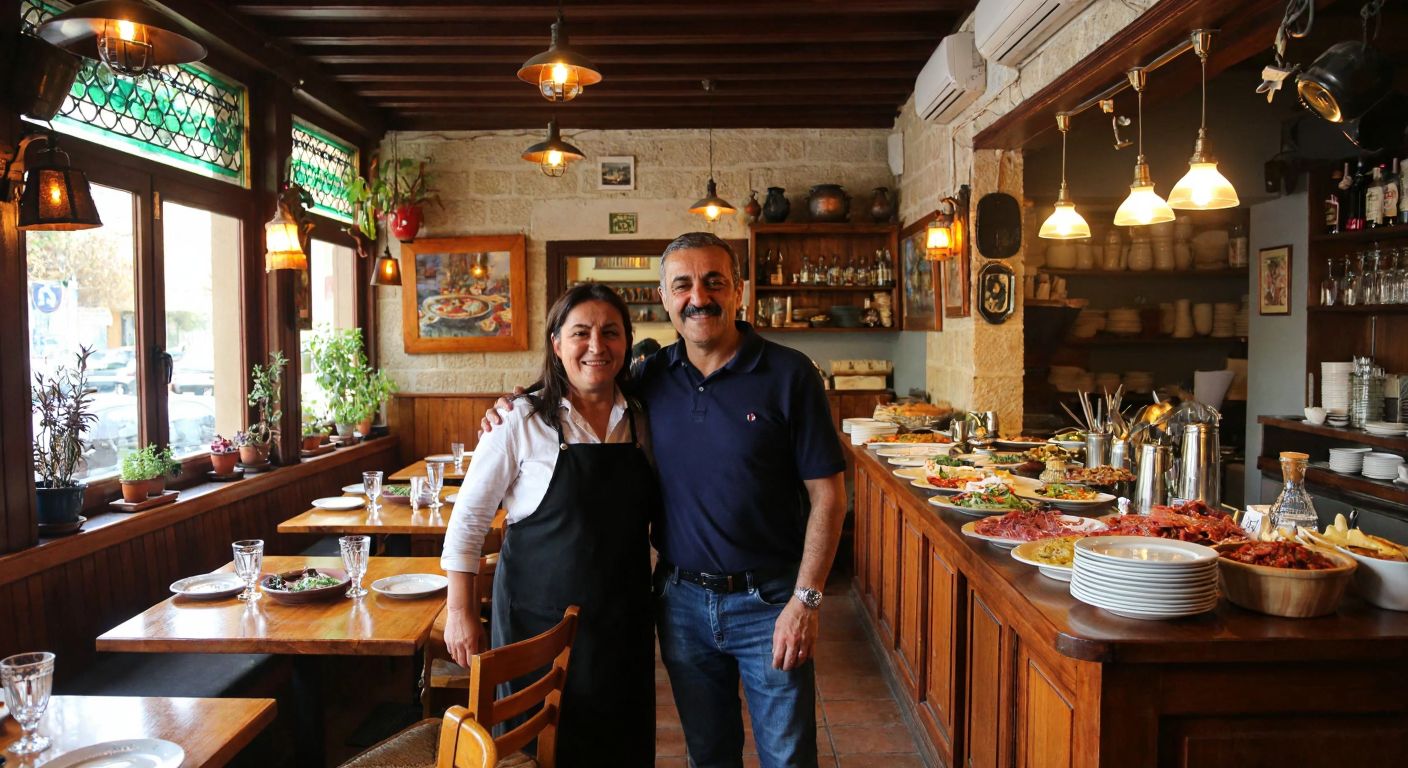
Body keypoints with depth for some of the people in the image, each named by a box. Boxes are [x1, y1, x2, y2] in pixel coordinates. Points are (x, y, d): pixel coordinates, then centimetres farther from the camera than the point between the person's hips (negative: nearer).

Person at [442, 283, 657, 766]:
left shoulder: (642, 420, 2)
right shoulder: (521, 421, -11)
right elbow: (468, 520, -5)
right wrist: (461, 611, -8)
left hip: (624, 621, 4)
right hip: (538, 619, -4)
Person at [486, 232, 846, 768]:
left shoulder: (788, 374, -10)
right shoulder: (651, 378, 1)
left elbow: (827, 495, -9)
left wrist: (805, 599, -15)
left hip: (768, 603, -3)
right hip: (682, 600, 3)